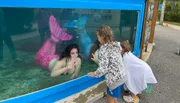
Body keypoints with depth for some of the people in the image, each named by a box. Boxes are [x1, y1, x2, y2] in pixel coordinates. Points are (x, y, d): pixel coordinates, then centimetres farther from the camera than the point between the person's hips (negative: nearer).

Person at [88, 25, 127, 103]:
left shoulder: (104, 48, -18)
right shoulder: (115, 45, 8)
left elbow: (103, 68, -20)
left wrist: (94, 74, -3)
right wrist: (97, 60, 21)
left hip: (114, 79, -8)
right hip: (122, 76, 8)